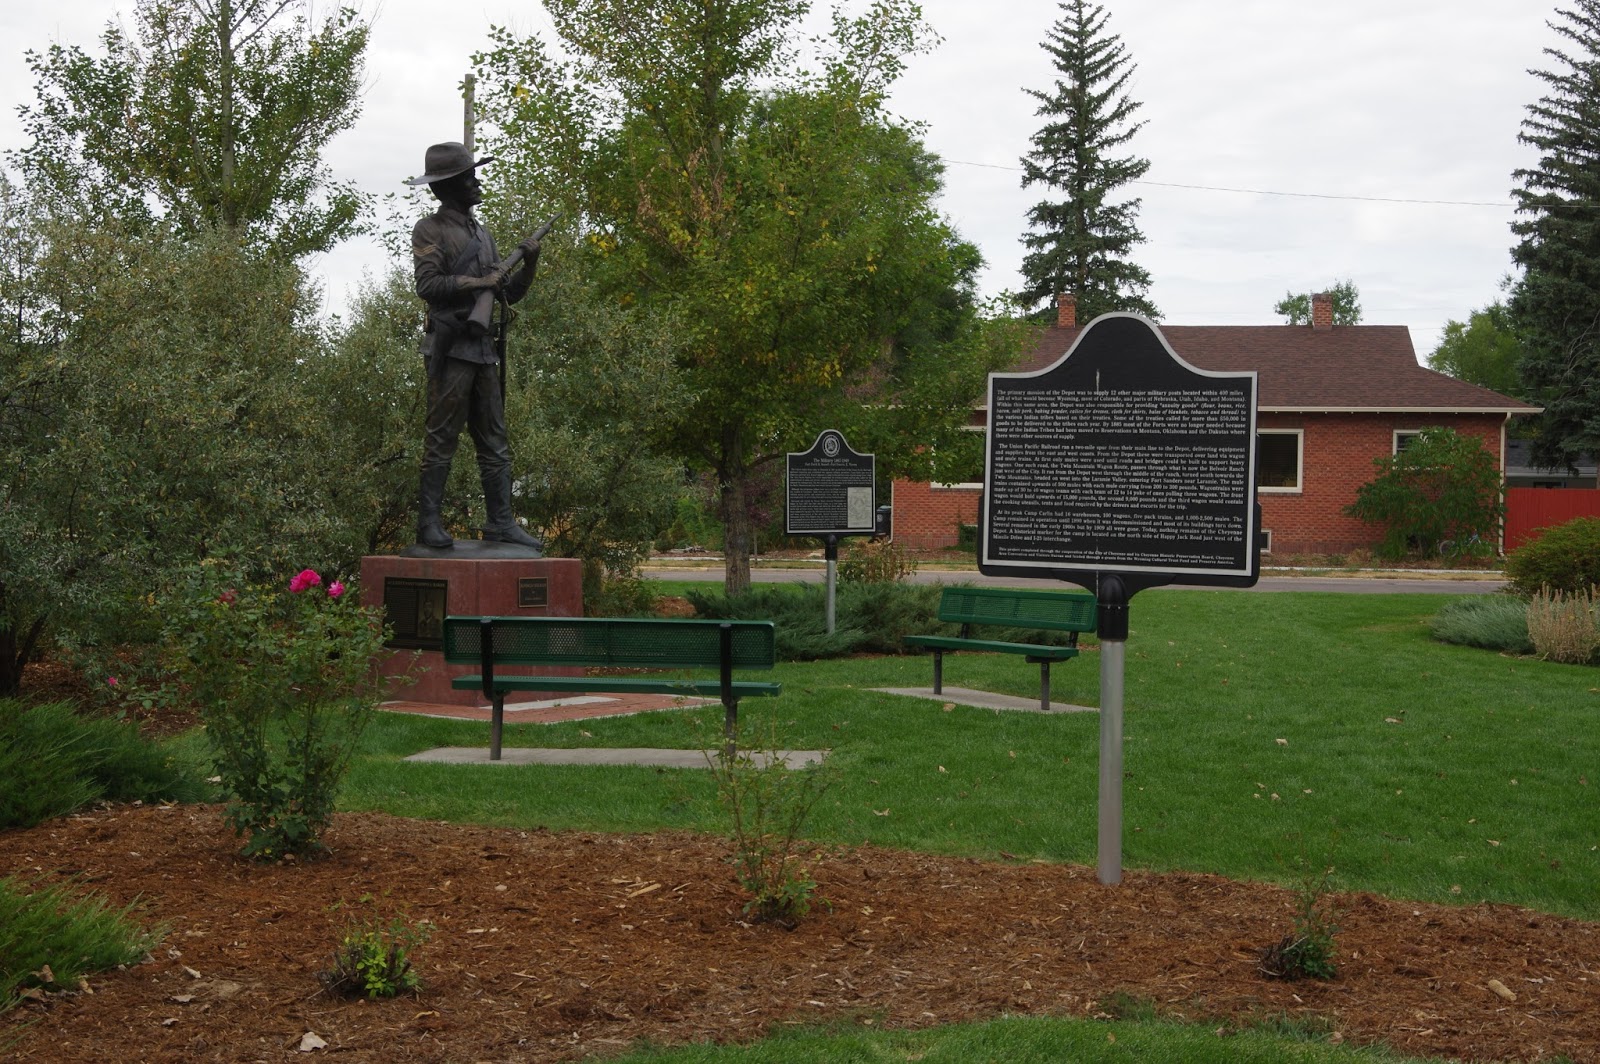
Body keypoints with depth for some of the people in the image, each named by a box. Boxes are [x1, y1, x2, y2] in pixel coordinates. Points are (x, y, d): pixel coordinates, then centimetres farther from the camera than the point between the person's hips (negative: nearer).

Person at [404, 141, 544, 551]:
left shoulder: (482, 234, 22)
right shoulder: (430, 231, 0)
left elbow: (509, 294, 23)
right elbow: (427, 284, -14)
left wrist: (528, 264, 6)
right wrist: (479, 282, -15)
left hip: (483, 348, 8)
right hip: (450, 345, -8)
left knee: (495, 440, 6)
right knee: (442, 437, -7)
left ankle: (500, 521, 8)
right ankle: (428, 523, -4)